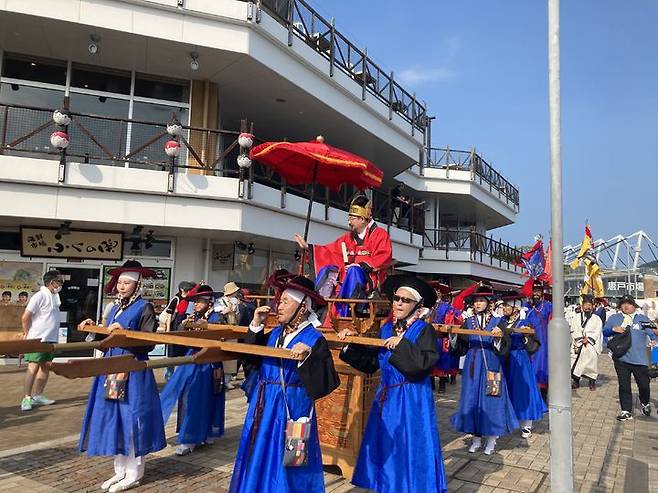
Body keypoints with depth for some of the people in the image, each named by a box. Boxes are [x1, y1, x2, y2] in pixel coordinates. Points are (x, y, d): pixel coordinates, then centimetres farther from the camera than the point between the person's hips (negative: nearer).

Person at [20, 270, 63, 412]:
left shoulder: (55, 296, 10)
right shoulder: (40, 296, -14)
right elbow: (25, 317, -14)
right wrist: (28, 334, -5)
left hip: (51, 339, 8)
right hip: (38, 339, -8)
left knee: (45, 367, 11)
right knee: (33, 367, -4)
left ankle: (37, 395, 21)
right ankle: (26, 398, 2)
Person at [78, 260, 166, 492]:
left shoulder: (144, 307, -9)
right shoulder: (116, 307, 13)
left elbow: (148, 343, -16)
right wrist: (93, 327, 8)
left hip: (133, 370, -8)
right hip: (112, 369, 8)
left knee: (131, 419, -1)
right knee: (113, 418, 12)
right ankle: (120, 471, 26)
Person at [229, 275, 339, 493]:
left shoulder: (314, 339, -13)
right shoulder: (275, 333, 6)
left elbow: (327, 382, -19)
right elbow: (251, 358, 8)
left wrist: (308, 357, -34)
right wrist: (256, 326, 2)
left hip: (291, 408, -6)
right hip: (263, 405, 6)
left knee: (284, 466, 7)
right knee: (259, 461, 18)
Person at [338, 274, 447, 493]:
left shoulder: (424, 330, -9)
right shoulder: (386, 329, 8)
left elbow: (426, 362, -24)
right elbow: (369, 362, 8)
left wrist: (402, 345, -23)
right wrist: (352, 344, -1)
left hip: (412, 401, -6)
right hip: (386, 398, 6)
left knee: (409, 452, 4)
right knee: (386, 451, 15)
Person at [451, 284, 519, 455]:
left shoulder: (497, 322, 1)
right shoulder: (468, 321, 7)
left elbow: (501, 347, -8)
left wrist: (498, 336, -27)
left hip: (491, 364, -2)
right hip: (472, 364, 2)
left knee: (490, 398, 2)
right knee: (472, 398, 6)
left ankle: (491, 440, 18)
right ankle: (476, 438, 20)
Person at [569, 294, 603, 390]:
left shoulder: (597, 319, 7)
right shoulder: (576, 318, 10)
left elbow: (597, 332, -1)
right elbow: (573, 330, 3)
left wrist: (588, 339, -12)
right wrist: (580, 339, -10)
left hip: (591, 345, -1)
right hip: (578, 345, 1)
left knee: (592, 362, -2)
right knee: (575, 363, -2)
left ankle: (592, 381, 14)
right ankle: (576, 381, 10)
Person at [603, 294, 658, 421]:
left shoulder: (643, 318, 5)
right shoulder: (614, 318, 8)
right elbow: (605, 332, 7)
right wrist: (613, 329, -12)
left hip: (640, 359, -1)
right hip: (621, 359, 1)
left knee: (644, 384, 7)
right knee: (624, 386, 5)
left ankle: (645, 403, 37)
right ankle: (626, 411, 14)